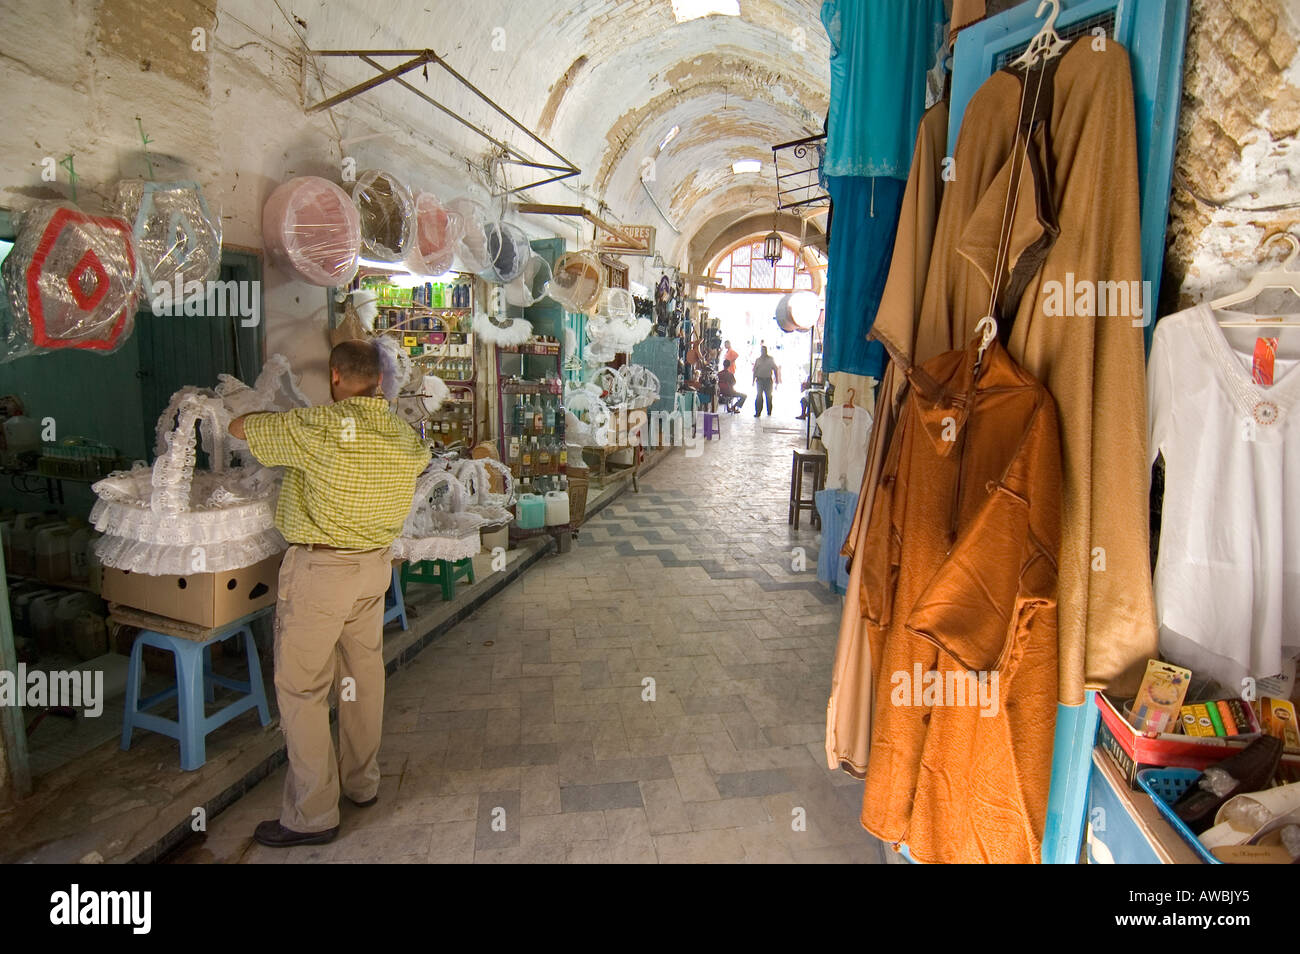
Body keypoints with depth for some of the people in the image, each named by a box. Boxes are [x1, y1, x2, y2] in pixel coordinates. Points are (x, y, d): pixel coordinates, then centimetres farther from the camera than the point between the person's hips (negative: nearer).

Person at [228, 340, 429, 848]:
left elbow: (240, 427, -6)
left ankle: (312, 815, 14)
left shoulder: (316, 426, -18)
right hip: (376, 563, 7)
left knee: (301, 687, 5)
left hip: (320, 569, -6)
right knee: (365, 673, 18)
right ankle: (362, 781, 34)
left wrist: (271, 416, 17)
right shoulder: (404, 434, 0)